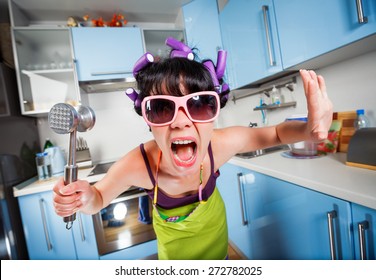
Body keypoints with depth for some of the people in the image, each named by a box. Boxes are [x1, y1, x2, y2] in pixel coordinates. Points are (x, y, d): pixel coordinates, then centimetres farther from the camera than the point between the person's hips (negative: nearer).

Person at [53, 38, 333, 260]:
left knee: (218, 258, 29)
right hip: (171, 231, -1)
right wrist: (84, 198, -43)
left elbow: (276, 133, -18)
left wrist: (311, 128, -41)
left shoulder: (222, 144, -36)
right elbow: (99, 198, -19)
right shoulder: (136, 166, -39)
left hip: (211, 223, 2)